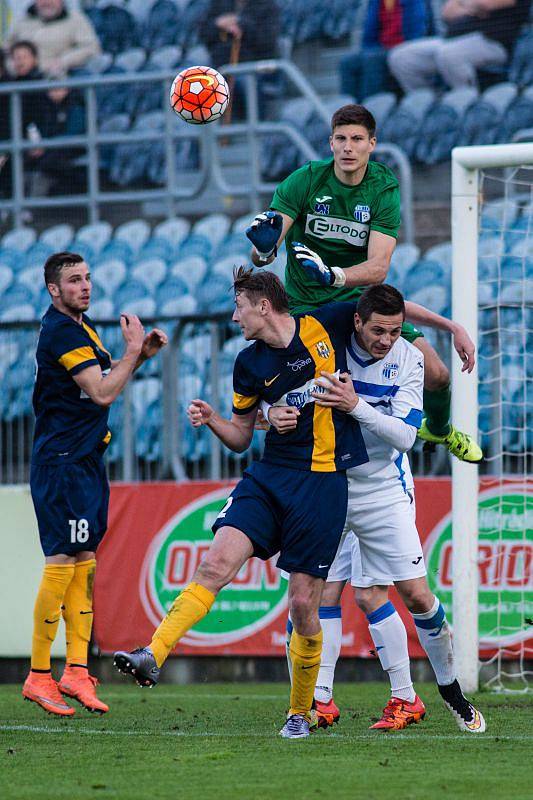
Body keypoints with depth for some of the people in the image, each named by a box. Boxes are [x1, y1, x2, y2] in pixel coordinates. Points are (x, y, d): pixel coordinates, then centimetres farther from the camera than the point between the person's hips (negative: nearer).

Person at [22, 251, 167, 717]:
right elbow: (102, 393, -19)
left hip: (87, 461, 10)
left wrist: (140, 354, 12)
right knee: (62, 566, -9)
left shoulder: (80, 327, 15)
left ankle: (76, 670, 6)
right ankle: (39, 676, -6)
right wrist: (134, 350, -11)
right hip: (62, 464, -10)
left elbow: (102, 384, 27)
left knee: (84, 565, 6)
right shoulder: (61, 332, -16)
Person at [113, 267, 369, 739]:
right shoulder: (250, 364, 8)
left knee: (304, 603, -2)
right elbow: (241, 437, 17)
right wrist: (212, 421, -3)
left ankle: (301, 712, 16)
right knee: (217, 562, -18)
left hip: (324, 481, -3)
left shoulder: (328, 325, -2)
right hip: (270, 475, 3)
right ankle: (154, 655, -27)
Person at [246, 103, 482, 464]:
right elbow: (260, 257, -19)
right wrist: (264, 247, -45)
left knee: (434, 373, -5)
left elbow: (378, 268, -22)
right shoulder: (305, 181, -14)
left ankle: (439, 429, 31)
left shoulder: (385, 189, -11)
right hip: (305, 304, -1)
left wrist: (333, 274, -42)